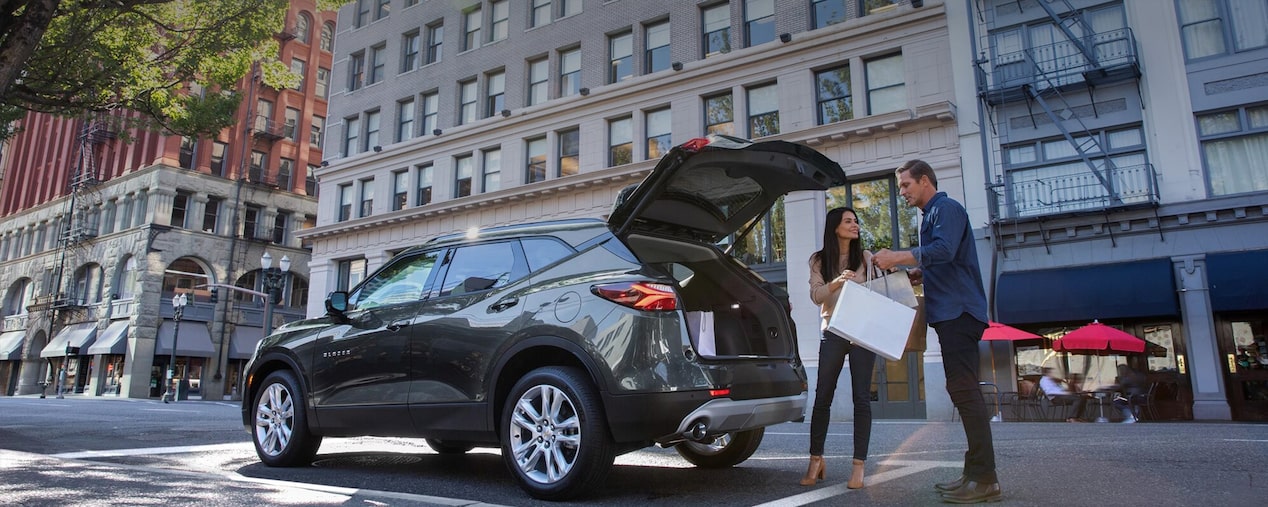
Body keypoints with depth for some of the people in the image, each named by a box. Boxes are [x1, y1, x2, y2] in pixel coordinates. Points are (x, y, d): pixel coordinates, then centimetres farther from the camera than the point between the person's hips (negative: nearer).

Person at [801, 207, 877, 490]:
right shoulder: (819, 261, 6)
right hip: (832, 333, 0)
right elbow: (816, 295, -7)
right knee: (822, 397, 2)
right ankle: (816, 459, 15)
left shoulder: (865, 257, 6)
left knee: (862, 398, -2)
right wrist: (837, 282, -25)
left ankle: (859, 465, 4)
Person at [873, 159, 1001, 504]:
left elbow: (944, 250, -23)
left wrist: (897, 257, -20)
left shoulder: (946, 208, -6)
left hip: (958, 311, -10)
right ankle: (976, 473, 13)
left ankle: (984, 479, -11)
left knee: (963, 389, -13)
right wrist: (918, 275, 15)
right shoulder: (932, 215, 24)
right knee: (963, 390, 9)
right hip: (951, 313, 10)